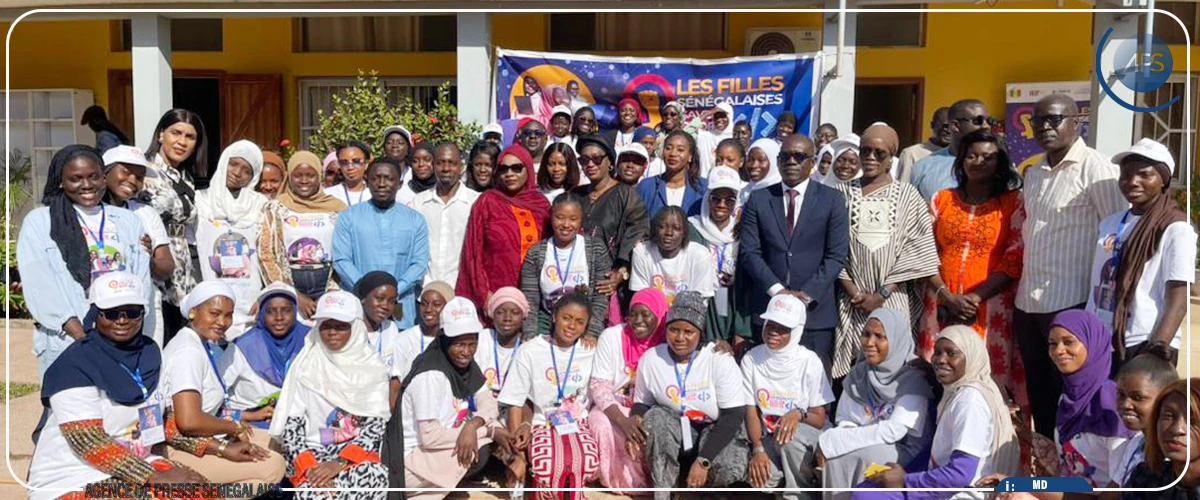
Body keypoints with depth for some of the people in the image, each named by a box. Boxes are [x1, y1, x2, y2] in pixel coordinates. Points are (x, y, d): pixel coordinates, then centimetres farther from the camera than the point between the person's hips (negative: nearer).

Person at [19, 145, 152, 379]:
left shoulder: (128, 220, 14)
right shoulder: (39, 221, 6)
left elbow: (141, 278, 6)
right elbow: (40, 286, -4)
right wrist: (84, 337, -13)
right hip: (66, 342, -2)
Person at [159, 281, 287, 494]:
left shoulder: (203, 344, 10)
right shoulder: (189, 351, -20)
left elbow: (204, 408, 10)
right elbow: (189, 421, -29)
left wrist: (224, 447, -3)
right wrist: (234, 426, -14)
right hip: (181, 450, -10)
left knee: (272, 443, 17)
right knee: (273, 466, -12)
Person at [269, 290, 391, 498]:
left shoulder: (372, 368, 4)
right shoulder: (306, 366, 4)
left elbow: (376, 426, -2)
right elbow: (289, 426, 0)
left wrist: (341, 462, -16)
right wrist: (309, 467, -16)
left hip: (356, 456, 1)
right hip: (312, 455, -1)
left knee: (376, 475, -35)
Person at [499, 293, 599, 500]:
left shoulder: (591, 353, 6)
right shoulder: (530, 351, -1)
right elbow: (515, 403, -1)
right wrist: (518, 453, -7)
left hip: (578, 425, 1)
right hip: (543, 425, -1)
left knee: (586, 467, -32)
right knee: (547, 471, -33)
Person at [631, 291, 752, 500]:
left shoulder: (720, 360, -18)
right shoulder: (651, 359, -9)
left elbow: (733, 415, -20)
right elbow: (642, 403, 4)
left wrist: (703, 461, -26)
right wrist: (636, 419, -23)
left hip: (718, 431, -2)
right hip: (675, 431, 2)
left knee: (729, 472, -31)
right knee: (655, 417, -30)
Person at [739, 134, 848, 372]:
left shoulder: (832, 200, 4)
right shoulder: (758, 199, 8)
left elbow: (836, 256, -1)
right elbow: (749, 252, 1)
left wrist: (807, 295, -11)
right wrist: (777, 290, -11)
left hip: (815, 311, -1)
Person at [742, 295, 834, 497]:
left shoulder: (809, 362, -12)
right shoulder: (751, 359, -6)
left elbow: (820, 419, -8)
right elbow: (751, 411, -4)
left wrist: (799, 414, -30)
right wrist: (758, 449, -19)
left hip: (806, 437, -1)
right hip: (768, 438, 1)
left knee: (788, 435, -36)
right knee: (757, 476, -29)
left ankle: (802, 492, -10)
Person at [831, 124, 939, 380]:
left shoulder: (908, 196, 5)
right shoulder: (842, 193, 7)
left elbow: (916, 249, 0)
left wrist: (883, 293, -7)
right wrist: (852, 290, -6)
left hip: (893, 300, 0)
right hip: (851, 300, 1)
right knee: (849, 368, -1)